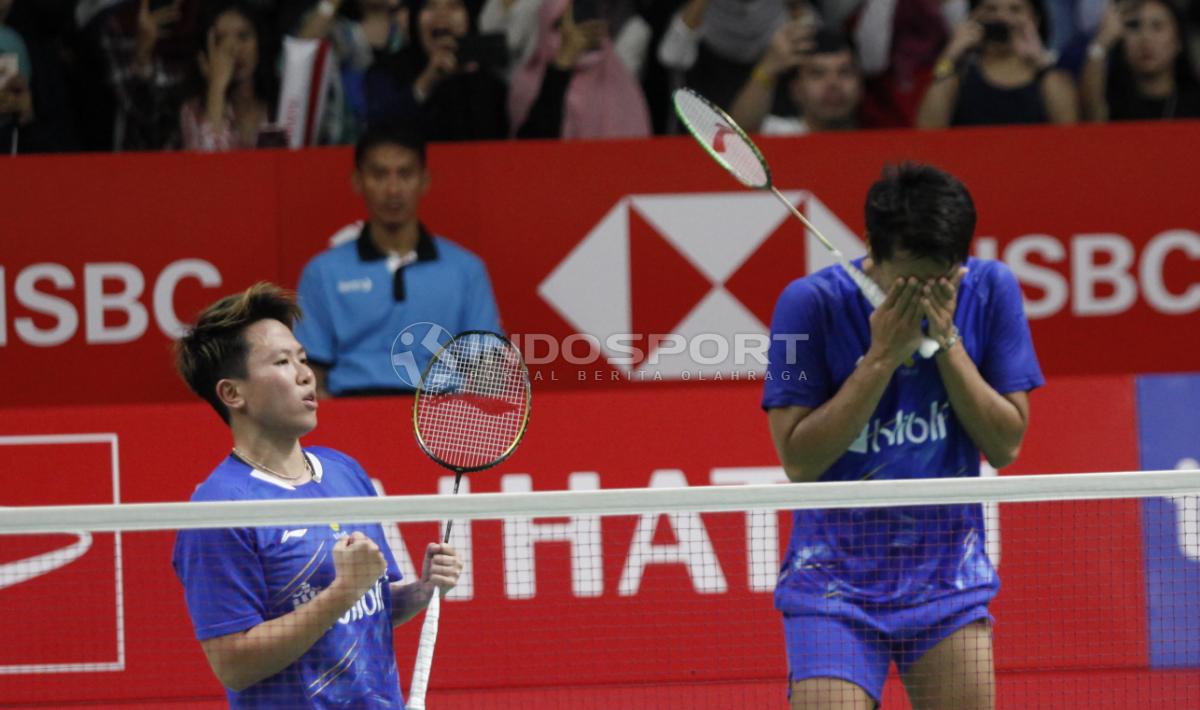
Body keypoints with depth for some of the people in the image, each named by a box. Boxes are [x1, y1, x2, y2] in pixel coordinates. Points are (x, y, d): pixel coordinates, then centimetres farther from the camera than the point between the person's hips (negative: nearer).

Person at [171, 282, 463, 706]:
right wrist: (344, 590, -22)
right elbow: (232, 666, -20)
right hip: (295, 703, -6)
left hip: (384, 698, 6)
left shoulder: (346, 471, 7)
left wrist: (423, 590, -3)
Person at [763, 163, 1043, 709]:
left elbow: (1005, 445, -5)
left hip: (950, 578, 3)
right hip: (835, 580, -3)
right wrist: (883, 356, -20)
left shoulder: (990, 290, -4)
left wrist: (946, 340, -16)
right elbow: (797, 461, -14)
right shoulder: (812, 303, -12)